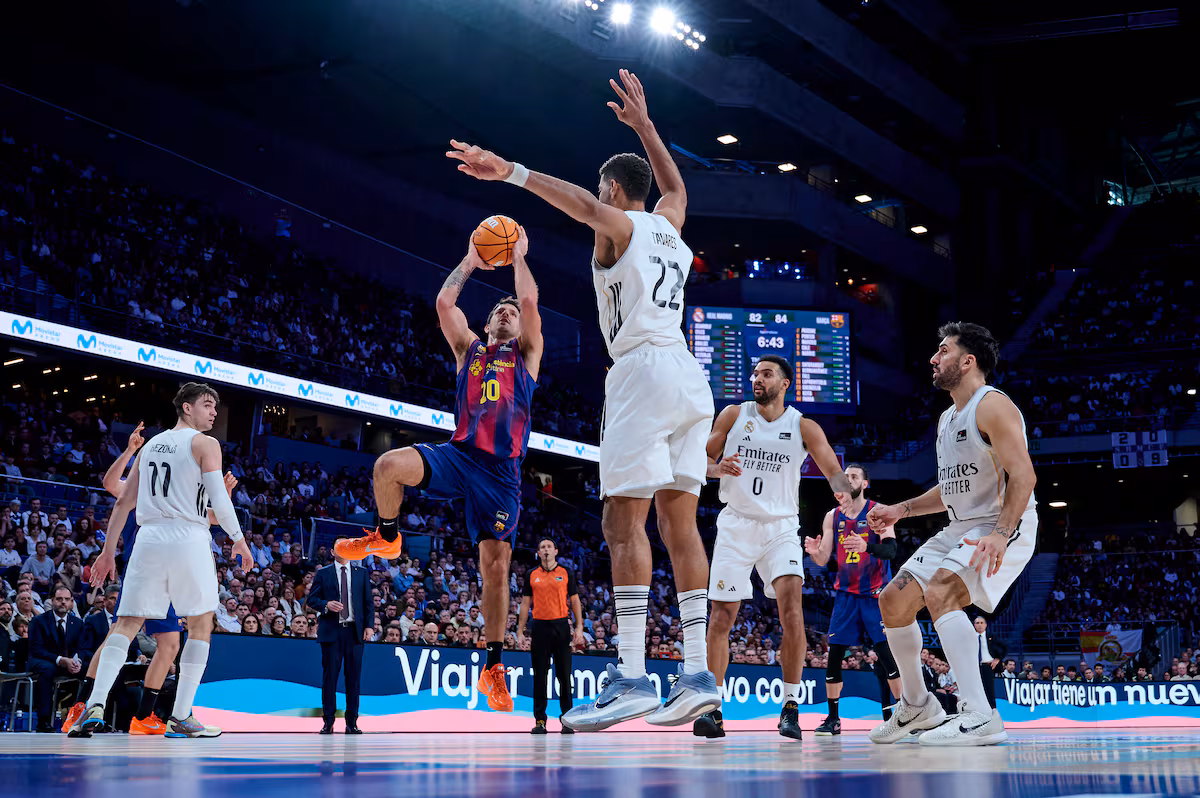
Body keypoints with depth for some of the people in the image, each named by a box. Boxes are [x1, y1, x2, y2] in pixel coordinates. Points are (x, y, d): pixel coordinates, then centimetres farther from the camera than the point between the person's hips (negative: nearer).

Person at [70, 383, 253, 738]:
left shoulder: (151, 444, 19)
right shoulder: (205, 444, 0)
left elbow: (124, 501, 18)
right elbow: (219, 501, -9)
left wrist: (108, 550, 21)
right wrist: (239, 540, 3)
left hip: (149, 538, 5)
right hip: (189, 539, -5)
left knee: (126, 624, 6)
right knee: (200, 626, 8)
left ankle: (96, 703, -13)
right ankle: (180, 718, 3)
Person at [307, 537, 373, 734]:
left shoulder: (361, 573, 12)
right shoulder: (323, 574, 7)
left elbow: (368, 602, 10)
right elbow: (311, 599, 4)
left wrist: (369, 625, 0)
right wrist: (326, 605, -15)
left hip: (355, 631, 1)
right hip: (331, 630, -1)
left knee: (354, 677, 1)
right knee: (330, 675, -2)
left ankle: (352, 723, 5)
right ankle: (328, 721, 3)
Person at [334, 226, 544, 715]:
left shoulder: (526, 353, 15)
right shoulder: (469, 349, 22)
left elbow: (530, 300, 1)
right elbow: (444, 302, 10)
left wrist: (519, 256, 13)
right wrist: (471, 261, 18)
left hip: (502, 468, -1)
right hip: (460, 454, 2)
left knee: (496, 562, -5)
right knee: (390, 465, -27)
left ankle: (493, 666, 5)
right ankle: (386, 538, 3)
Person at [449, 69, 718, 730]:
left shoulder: (620, 226, 3)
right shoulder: (669, 225, 24)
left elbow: (583, 203, -21)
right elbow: (675, 185, 47)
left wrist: (512, 172, -31)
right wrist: (642, 123, 51)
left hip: (644, 371, -8)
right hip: (690, 378, 8)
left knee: (624, 520, -12)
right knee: (679, 522, 5)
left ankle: (631, 677, -20)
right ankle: (698, 675, 0)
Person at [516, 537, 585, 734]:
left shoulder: (566, 573, 6)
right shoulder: (532, 575, 9)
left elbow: (575, 601, 6)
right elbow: (525, 603, 11)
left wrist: (579, 627, -3)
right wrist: (520, 631, 5)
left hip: (561, 626, -1)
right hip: (540, 627, 1)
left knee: (564, 675, 0)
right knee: (540, 676, 2)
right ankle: (539, 721, 6)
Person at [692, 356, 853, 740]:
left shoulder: (804, 427, 1)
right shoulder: (734, 415, 4)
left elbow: (833, 469, -5)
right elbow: (702, 459, 7)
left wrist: (844, 492, -28)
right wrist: (717, 468, -17)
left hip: (781, 528, -1)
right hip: (736, 525, 1)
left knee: (791, 602, -21)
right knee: (721, 616, -3)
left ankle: (791, 706, -13)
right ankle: (711, 708, 6)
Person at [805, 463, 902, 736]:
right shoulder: (833, 517, 8)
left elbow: (891, 550, -17)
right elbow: (823, 560, 6)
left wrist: (867, 546, -38)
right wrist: (814, 552, -18)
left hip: (875, 595, -4)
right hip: (845, 594, 4)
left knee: (887, 655, -10)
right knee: (834, 655, -1)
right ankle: (833, 719, 8)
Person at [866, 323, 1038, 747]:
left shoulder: (993, 406, -13)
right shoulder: (947, 419, 17)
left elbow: (1023, 475, -24)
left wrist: (1000, 534, -35)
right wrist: (901, 509, 17)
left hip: (1005, 527, -10)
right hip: (961, 528, 10)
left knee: (940, 593, -31)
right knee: (893, 600, 6)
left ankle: (980, 717, -33)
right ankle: (916, 705, 23)